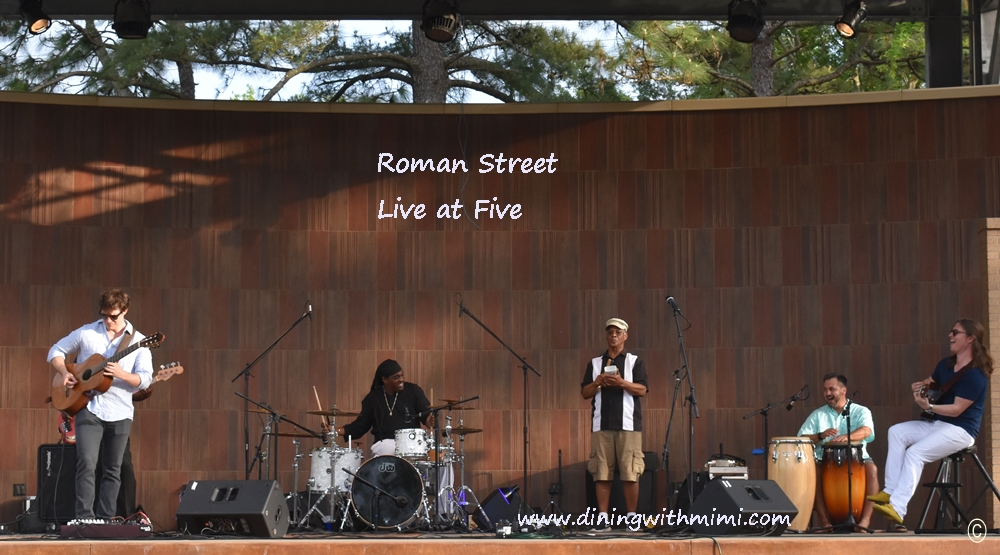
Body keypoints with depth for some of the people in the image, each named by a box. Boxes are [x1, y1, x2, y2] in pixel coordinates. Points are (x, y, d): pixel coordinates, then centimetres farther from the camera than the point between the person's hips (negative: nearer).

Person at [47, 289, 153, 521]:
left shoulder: (138, 341, 1)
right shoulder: (86, 333, 1)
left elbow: (145, 379, -6)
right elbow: (56, 351, 10)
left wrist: (122, 374, -24)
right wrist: (64, 372, -8)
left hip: (120, 413, 1)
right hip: (89, 409, -1)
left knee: (112, 470, 7)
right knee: (86, 463, -15)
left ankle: (105, 520, 14)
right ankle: (84, 517, -14)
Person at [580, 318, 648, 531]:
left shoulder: (635, 362, 9)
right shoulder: (595, 363, 17)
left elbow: (642, 390, -2)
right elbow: (585, 392, 12)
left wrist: (621, 382, -17)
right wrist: (598, 382, -7)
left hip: (628, 424, -2)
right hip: (601, 424, 2)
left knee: (630, 473, -5)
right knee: (601, 473, -2)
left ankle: (632, 517, 0)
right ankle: (603, 517, 1)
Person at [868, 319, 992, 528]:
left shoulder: (976, 374, -17)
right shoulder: (946, 364, 11)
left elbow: (957, 409, -21)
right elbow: (931, 383, 28)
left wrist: (929, 406, -34)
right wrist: (920, 387, 4)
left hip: (960, 430, -9)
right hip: (936, 424, 9)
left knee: (915, 453, -27)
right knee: (897, 432, -8)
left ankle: (897, 507, -35)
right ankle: (891, 491, -18)